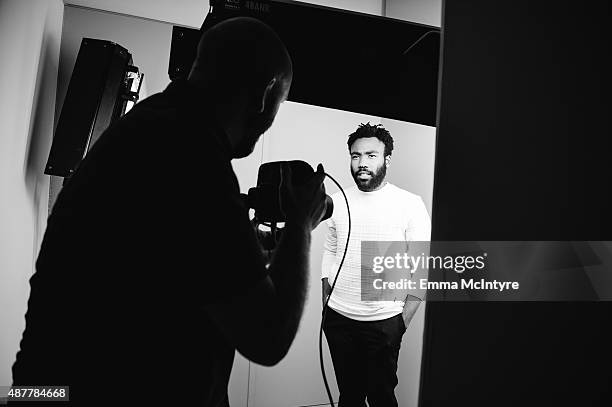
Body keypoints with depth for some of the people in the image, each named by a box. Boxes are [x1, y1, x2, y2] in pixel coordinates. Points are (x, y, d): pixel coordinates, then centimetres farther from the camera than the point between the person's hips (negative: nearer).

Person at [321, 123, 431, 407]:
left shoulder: (410, 204, -8)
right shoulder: (337, 201, 3)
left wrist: (404, 320, -7)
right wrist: (326, 302, 9)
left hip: (383, 322, -3)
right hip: (338, 318, 4)